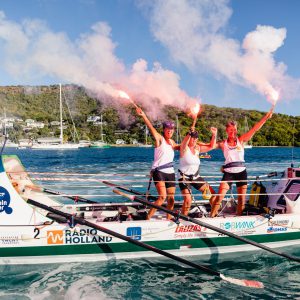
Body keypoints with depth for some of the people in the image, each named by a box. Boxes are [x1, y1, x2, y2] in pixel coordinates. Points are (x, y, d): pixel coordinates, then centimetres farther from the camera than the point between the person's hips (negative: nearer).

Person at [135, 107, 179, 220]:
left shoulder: (172, 142, 15)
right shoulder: (159, 138, -4)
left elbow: (180, 147, 35)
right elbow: (151, 128, -20)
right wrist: (143, 115, -35)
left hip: (170, 172, 7)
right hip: (158, 171, -7)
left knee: (171, 199, 8)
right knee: (162, 197, -23)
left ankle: (168, 219, 25)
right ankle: (147, 218, -14)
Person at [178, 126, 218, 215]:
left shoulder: (198, 148, 5)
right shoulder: (184, 148, -12)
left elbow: (211, 146, 8)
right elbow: (184, 143, -35)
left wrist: (214, 135, -5)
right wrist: (190, 133, -51)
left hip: (196, 177, 6)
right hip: (184, 178, -6)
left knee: (212, 193, 4)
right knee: (188, 200, -21)